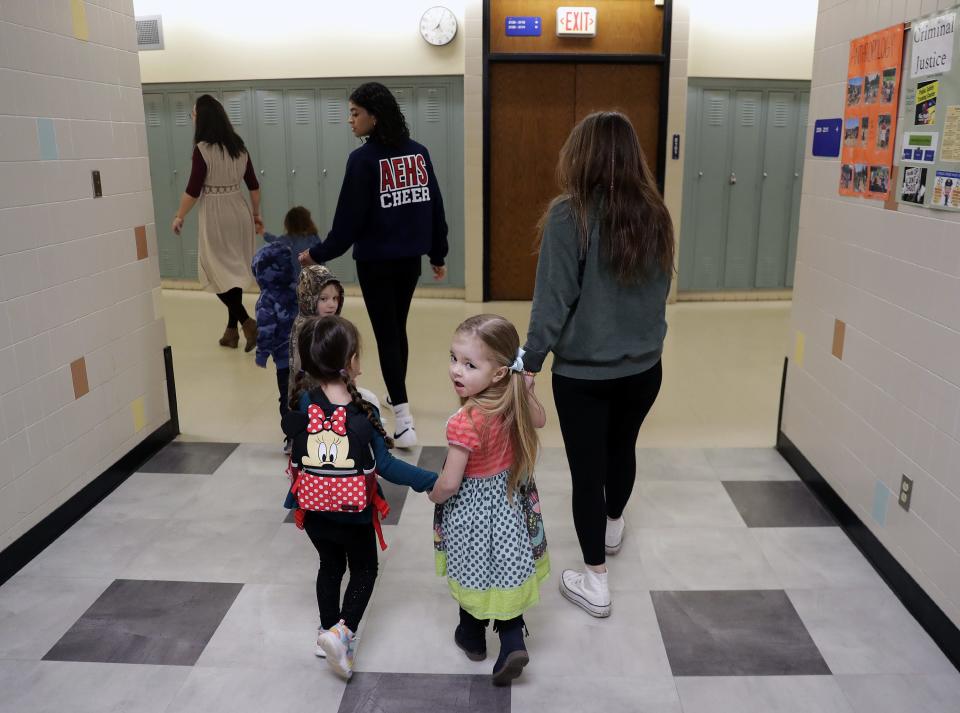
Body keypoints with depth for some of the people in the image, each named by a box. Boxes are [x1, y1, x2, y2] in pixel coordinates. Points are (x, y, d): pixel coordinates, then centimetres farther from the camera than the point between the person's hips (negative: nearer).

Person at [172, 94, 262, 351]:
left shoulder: (203, 149, -13)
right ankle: (232, 330, 20)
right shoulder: (239, 146, 5)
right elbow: (254, 186, 10)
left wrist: (179, 217, 2)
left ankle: (246, 322, -9)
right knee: (234, 271, 13)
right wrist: (256, 214, 22)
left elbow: (193, 191, -11)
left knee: (217, 272, 4)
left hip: (216, 215, -6)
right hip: (239, 212, 6)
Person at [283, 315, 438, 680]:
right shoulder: (364, 413, -22)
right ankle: (342, 631, 2)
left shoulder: (302, 405, -14)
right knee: (364, 570, 19)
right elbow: (385, 465, -20)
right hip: (354, 514, -3)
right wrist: (432, 481, -14)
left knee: (330, 566, 26)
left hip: (314, 511, 4)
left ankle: (328, 630, 37)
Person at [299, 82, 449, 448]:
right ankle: (396, 396, 36)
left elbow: (349, 219, -14)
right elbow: (435, 207, 6)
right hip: (410, 258, 6)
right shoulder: (418, 152, 2)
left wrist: (318, 254, -2)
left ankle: (403, 420, -1)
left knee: (385, 335, 1)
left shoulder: (364, 159, -14)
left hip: (376, 262, -5)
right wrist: (438, 254, 15)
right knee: (398, 329, 20)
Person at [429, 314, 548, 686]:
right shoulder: (515, 401, -16)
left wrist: (433, 494, -6)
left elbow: (449, 484, -26)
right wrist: (526, 389, 6)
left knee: (473, 572, 20)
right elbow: (539, 421, 8)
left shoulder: (465, 424, -35)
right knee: (504, 570, 22)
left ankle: (473, 639, 43)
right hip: (511, 499, 5)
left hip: (473, 507, -5)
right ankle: (512, 640, 21)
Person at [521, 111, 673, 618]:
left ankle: (595, 583, 19)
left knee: (587, 468, 8)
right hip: (642, 367, 5)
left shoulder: (570, 215, -17)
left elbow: (552, 301, -17)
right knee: (622, 448, 26)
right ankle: (612, 528, 51)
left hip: (582, 373, -5)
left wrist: (529, 362, -9)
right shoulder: (654, 214, -1)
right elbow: (660, 291, 9)